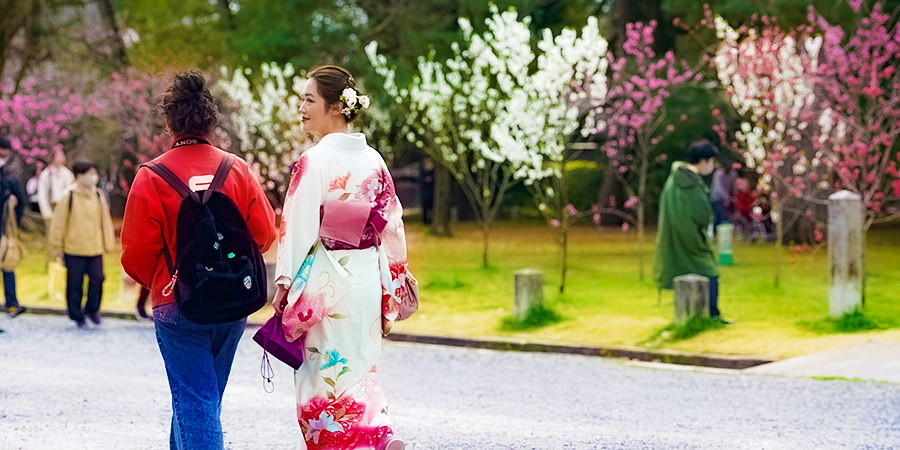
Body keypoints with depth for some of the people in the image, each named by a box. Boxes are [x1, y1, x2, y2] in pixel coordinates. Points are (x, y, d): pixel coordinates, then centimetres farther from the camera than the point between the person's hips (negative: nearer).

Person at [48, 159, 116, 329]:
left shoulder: (98, 195, 4)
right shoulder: (68, 195, -8)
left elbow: (104, 220, 12)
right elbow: (59, 222, -3)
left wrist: (108, 243, 12)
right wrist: (56, 247, -1)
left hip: (95, 248, 3)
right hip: (73, 249, -3)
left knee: (97, 279, -1)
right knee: (75, 284, 3)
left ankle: (92, 309, 21)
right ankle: (77, 316, 16)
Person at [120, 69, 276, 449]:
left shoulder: (151, 177, -11)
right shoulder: (239, 171, -2)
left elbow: (136, 254, -9)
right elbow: (264, 234, 1)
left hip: (177, 306, -4)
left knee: (194, 400, -2)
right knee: (202, 395, 20)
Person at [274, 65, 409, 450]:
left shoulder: (314, 161, -14)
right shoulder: (373, 160, 5)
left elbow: (300, 227, -15)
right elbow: (391, 225, 9)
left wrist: (285, 283, -10)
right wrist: (393, 281, 17)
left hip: (325, 282, -6)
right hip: (366, 278, 6)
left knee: (325, 372, 2)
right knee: (358, 365, 14)